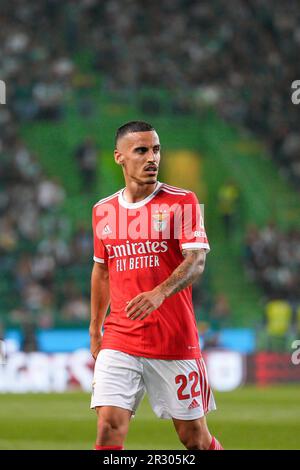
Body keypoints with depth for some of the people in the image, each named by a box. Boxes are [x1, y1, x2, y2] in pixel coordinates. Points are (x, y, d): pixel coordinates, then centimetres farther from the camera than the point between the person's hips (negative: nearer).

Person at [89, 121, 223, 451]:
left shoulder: (182, 202, -3)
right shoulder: (103, 210, 9)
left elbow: (196, 261, -13)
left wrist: (159, 294, -30)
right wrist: (94, 330, 20)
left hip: (176, 340, -2)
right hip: (119, 341, 2)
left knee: (193, 436, 5)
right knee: (109, 426, -13)